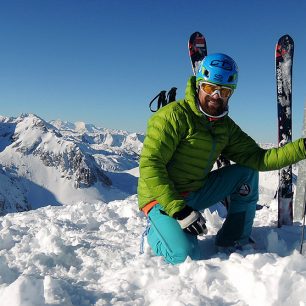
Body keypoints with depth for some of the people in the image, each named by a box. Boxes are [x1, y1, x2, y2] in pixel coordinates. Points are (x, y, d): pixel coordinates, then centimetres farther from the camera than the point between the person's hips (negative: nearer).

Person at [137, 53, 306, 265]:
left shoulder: (226, 127, 4)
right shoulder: (174, 115, -18)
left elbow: (258, 158, -2)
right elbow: (150, 166, -23)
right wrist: (179, 210, -28)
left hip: (195, 193, 7)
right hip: (162, 199, -7)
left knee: (247, 172, -3)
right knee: (185, 256, -27)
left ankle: (234, 242, 5)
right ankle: (157, 233, 8)